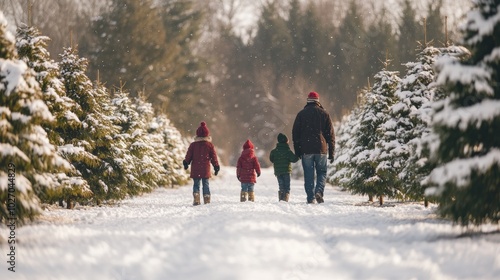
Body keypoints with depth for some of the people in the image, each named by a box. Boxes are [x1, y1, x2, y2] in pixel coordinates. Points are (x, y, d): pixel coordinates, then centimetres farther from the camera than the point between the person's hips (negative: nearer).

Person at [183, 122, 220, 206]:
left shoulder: (193, 145, -1)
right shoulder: (210, 145, -1)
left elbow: (188, 156, 3)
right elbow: (214, 157, 2)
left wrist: (186, 163, 19)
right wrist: (216, 167, 10)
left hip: (195, 170, 0)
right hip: (205, 169, 0)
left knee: (196, 184, 5)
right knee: (206, 184, 8)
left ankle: (196, 199, -10)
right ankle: (207, 200, 4)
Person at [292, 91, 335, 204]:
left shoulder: (301, 114, 5)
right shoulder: (324, 114, 5)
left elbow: (295, 133, 5)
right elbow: (331, 134, 4)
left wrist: (297, 152, 8)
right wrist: (331, 152, 7)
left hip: (306, 150, 0)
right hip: (321, 149, 0)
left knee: (308, 175, 4)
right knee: (322, 172, 10)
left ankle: (311, 198, -1)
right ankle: (319, 191, -12)